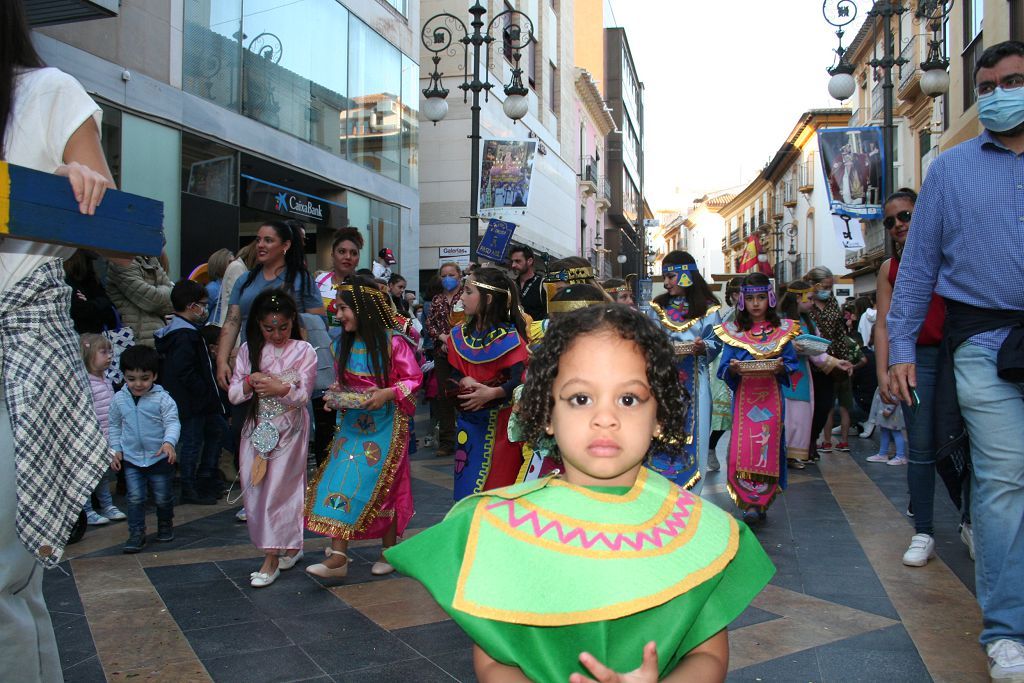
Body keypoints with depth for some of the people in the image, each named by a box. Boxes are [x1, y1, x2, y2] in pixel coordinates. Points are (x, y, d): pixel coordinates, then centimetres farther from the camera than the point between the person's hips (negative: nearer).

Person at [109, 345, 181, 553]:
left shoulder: (162, 398, -13)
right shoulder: (119, 399, -1)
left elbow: (173, 422, -16)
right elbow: (115, 425, 12)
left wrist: (169, 442, -33)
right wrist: (115, 449, 7)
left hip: (159, 457, -2)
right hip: (131, 458, 2)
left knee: (163, 497, 11)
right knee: (135, 498, 0)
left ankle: (165, 524, 36)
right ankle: (137, 534, 10)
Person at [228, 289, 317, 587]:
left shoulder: (304, 351, -4)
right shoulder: (248, 350, 4)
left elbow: (304, 395, -8)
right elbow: (233, 395, 3)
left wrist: (280, 388, -27)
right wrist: (251, 382, -16)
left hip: (289, 430, -4)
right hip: (257, 428, 4)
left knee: (277, 490, -5)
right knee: (254, 490, 5)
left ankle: (272, 558, 4)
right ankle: (289, 547, 20)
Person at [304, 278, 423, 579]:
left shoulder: (393, 342, -13)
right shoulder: (346, 344, 6)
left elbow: (414, 379, -11)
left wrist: (387, 393, -25)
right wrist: (334, 395, -3)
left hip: (384, 425, -5)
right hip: (353, 422, 6)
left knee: (383, 486, 3)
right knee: (341, 480, -4)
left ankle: (388, 551, 21)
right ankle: (338, 555, -1)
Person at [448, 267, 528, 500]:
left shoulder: (509, 337, -11)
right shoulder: (460, 335, 7)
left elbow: (519, 380, -19)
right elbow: (452, 376, 7)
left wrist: (493, 393, -33)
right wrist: (463, 382, -14)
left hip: (500, 423, -5)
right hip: (469, 421, 5)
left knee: (498, 485, 0)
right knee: (467, 484, 8)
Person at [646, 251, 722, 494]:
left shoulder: (707, 309, 2)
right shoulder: (658, 306, 11)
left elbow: (715, 343, -2)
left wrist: (703, 347, -22)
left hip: (693, 380, -2)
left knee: (691, 434, 0)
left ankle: (687, 496, 10)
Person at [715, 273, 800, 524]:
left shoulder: (782, 330, 7)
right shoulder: (733, 331, 6)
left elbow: (793, 364, 5)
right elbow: (724, 369, 3)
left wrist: (781, 368, -15)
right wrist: (733, 369, -18)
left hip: (771, 397, 0)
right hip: (743, 397, 0)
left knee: (768, 449, 0)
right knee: (742, 449, -7)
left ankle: (760, 503, 10)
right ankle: (750, 503, 1)